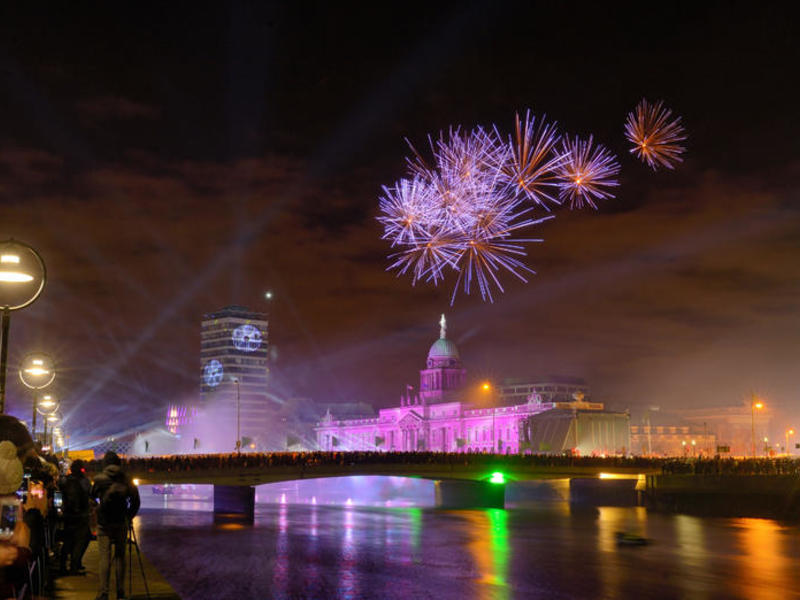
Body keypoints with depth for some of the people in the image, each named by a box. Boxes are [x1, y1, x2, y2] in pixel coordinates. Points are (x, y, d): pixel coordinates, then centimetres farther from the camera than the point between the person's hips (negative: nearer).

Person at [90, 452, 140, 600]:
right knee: (120, 557, 9)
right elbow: (135, 501, 2)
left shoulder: (99, 479, -5)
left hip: (104, 523, -2)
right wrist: (129, 517, 13)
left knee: (105, 558, -3)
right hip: (121, 523, 2)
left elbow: (92, 496, 11)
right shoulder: (126, 479, 0)